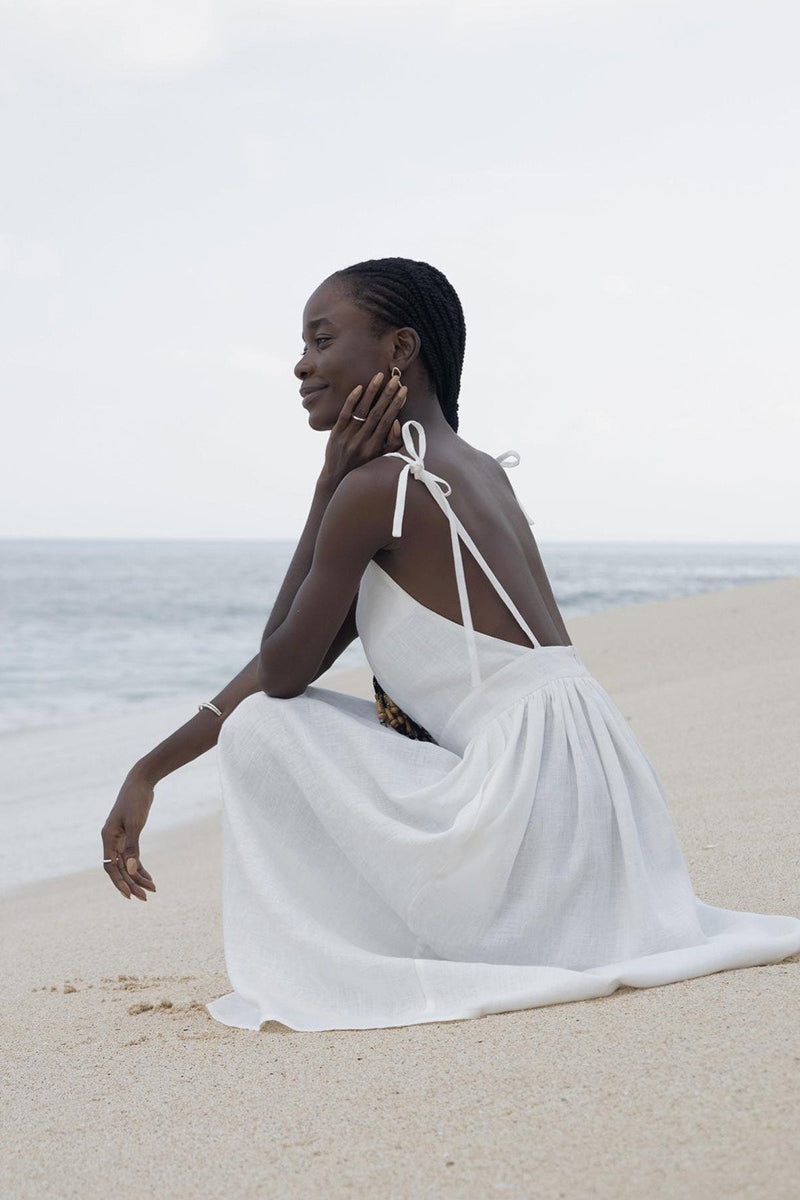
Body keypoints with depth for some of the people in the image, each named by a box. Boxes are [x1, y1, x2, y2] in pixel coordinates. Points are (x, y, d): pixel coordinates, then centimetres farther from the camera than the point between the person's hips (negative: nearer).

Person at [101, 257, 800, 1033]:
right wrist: (148, 774, 20)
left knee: (259, 726, 0)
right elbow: (304, 654, 19)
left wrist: (328, 485, 1)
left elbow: (283, 671, 0)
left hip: (526, 799, -9)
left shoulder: (377, 487, -11)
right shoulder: (476, 473, 18)